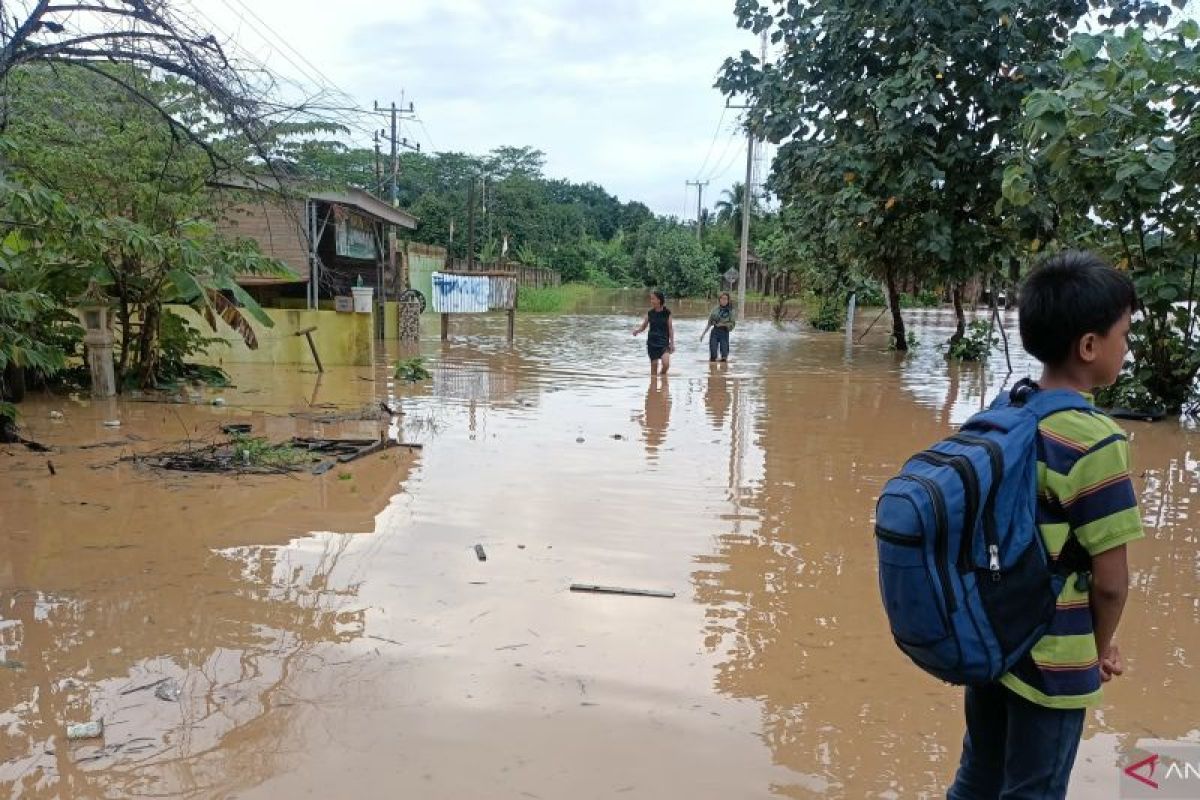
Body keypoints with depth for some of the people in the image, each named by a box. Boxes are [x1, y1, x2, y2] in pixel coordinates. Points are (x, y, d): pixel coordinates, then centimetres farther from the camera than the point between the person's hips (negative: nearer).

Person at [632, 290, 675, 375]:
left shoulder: (667, 313, -3)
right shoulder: (650, 313, 1)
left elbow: (670, 328, 1)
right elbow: (643, 326, 7)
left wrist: (672, 343, 0)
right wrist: (637, 330, -15)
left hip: (664, 343, -2)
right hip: (652, 342, 2)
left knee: (666, 364, -16)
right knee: (654, 365, 4)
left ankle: (662, 375, 13)